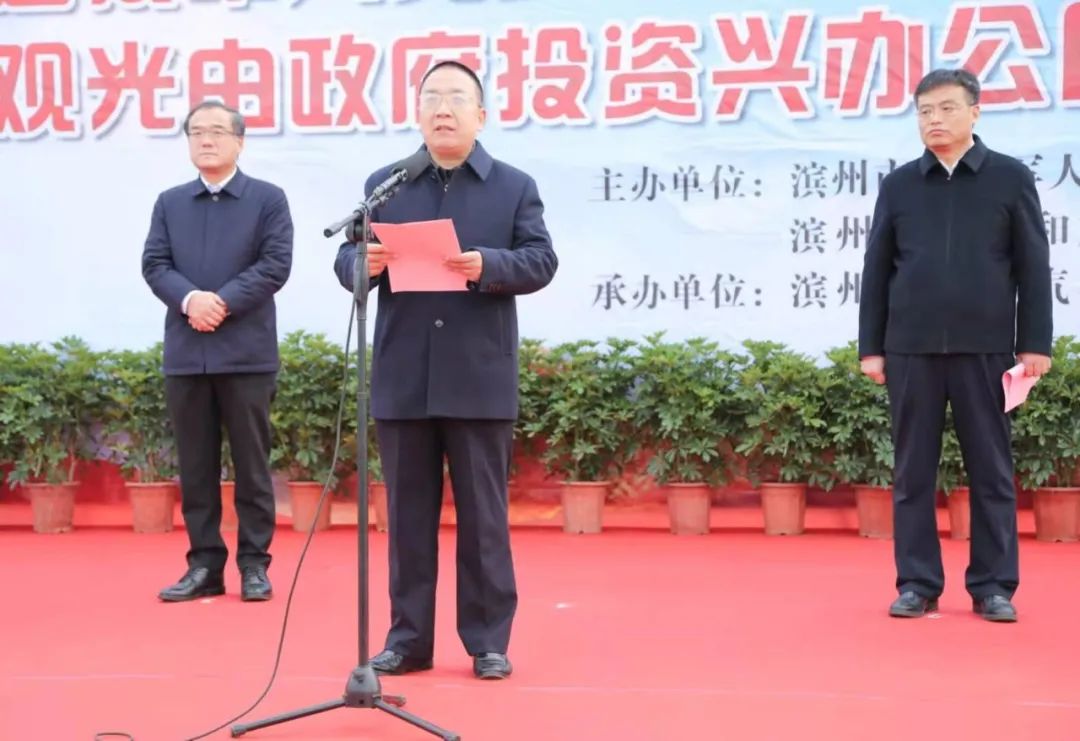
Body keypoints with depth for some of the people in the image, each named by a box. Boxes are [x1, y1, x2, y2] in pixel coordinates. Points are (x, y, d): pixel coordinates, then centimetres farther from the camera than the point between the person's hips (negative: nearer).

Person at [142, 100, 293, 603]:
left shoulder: (268, 199, 4)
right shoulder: (169, 203, 15)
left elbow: (276, 264, -6)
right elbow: (154, 265, 6)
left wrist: (223, 302, -15)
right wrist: (190, 299, -14)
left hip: (247, 352, -3)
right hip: (185, 352, 3)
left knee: (251, 463, 1)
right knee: (195, 464, 6)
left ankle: (254, 563, 9)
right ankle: (205, 564, 12)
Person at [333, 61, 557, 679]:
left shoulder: (515, 186, 6)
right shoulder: (384, 185, 12)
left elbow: (542, 262, -3)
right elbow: (345, 260, 7)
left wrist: (488, 266, -21)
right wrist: (363, 263, -16)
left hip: (480, 381, -2)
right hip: (402, 381, 2)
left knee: (483, 515, 4)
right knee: (408, 513, 8)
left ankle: (489, 640, 13)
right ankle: (408, 638, 17)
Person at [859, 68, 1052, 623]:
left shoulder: (1010, 178, 4)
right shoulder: (898, 185, 8)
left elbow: (1033, 266, 3)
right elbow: (877, 270, 9)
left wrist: (1035, 343, -2)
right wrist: (871, 347, 4)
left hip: (985, 347, -1)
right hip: (911, 347, 2)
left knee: (991, 470, 4)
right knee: (913, 471, 5)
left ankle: (994, 586, 12)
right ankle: (917, 584, 12)